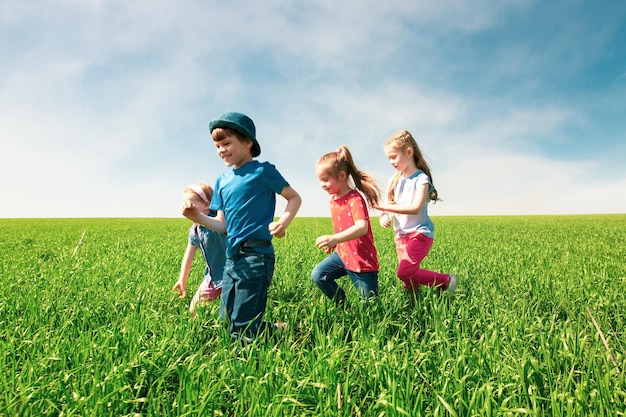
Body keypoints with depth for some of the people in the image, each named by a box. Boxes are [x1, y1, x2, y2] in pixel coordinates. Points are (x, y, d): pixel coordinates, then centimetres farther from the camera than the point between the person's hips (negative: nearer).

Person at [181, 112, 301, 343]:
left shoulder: (262, 171, -6)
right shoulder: (222, 181, 12)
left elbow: (295, 198, 0)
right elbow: (223, 225, 10)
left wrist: (283, 222, -16)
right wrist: (198, 217, -7)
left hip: (256, 255, -7)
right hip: (231, 258, 8)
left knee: (242, 329, -4)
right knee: (225, 323, 15)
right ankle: (273, 329, 31)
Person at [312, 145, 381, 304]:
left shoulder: (355, 199, -22)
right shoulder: (333, 200, 5)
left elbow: (361, 227, -37)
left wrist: (335, 239, -49)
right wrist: (333, 243, 5)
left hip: (363, 260, -7)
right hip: (342, 254, 7)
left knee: (369, 303, 2)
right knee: (317, 275, -8)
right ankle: (342, 303, 10)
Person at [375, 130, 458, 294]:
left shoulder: (421, 178, -10)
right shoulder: (394, 181, 9)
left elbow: (416, 208, -22)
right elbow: (387, 207, 7)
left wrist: (386, 207, -26)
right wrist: (383, 217, -16)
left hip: (420, 233, -6)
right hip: (401, 235, 6)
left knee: (404, 272, -16)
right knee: (408, 280, 8)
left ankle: (446, 280, 2)